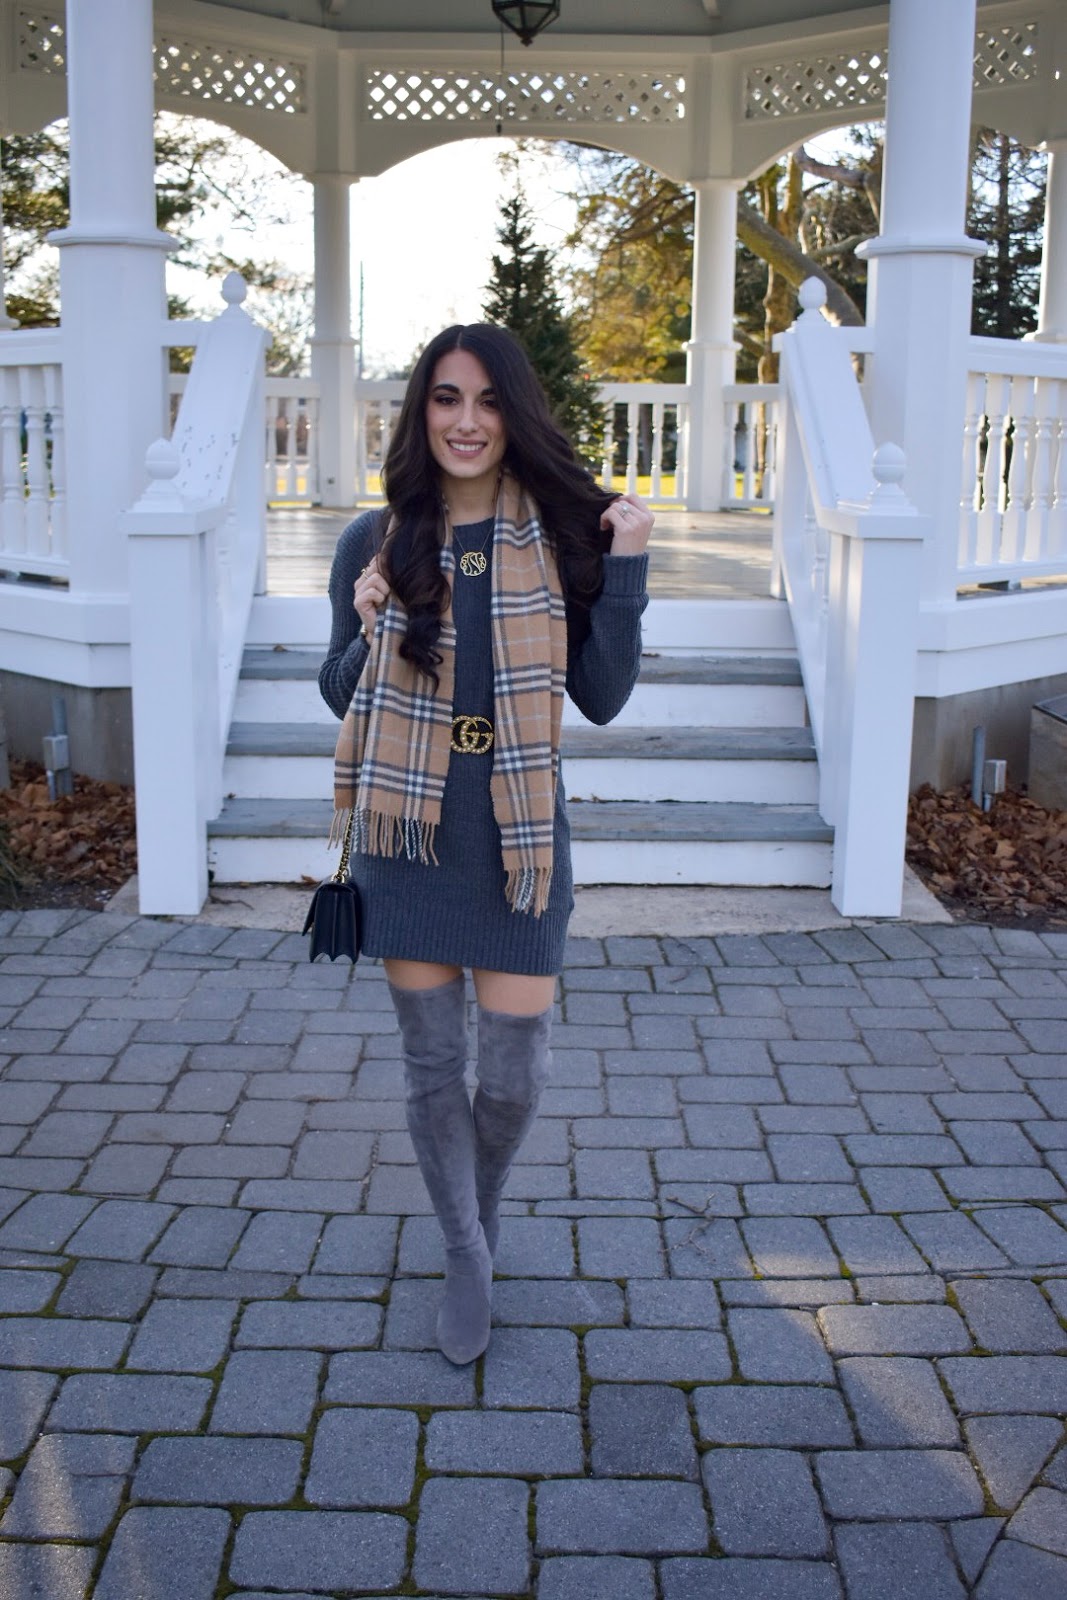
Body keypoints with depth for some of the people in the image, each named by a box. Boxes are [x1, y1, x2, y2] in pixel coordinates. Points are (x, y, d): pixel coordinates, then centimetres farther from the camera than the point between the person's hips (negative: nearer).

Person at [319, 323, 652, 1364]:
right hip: (409, 830, 1)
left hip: (517, 835, -1)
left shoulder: (559, 536, -1)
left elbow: (602, 697, -3)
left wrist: (626, 569, -13)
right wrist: (369, 630, -13)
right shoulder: (376, 542, 1)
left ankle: (483, 1199, 39)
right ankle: (466, 1252, 32)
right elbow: (339, 698, 7)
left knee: (516, 1067, 4)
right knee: (433, 1059, 10)